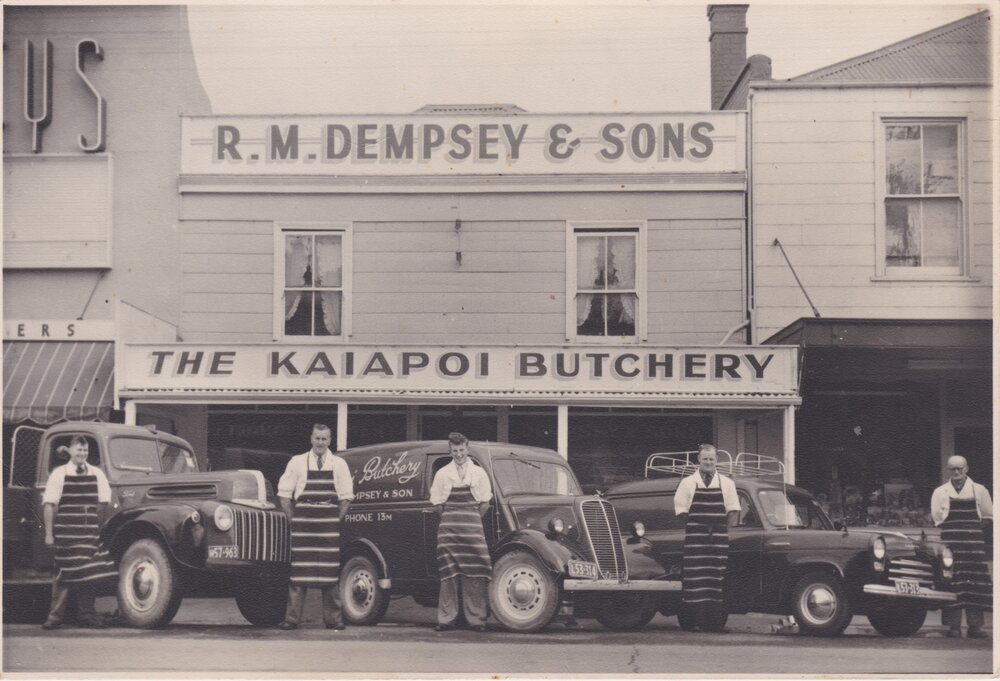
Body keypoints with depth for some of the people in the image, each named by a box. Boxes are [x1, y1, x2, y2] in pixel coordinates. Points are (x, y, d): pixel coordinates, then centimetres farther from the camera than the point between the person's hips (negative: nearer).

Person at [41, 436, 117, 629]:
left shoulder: (97, 474, 9)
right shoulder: (59, 474, 0)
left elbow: (104, 501, 14)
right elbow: (49, 505, -3)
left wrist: (92, 519, 6)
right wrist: (48, 533, -7)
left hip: (90, 531, 4)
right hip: (66, 532, -4)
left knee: (91, 572, 3)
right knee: (65, 572, -5)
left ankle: (86, 614, 11)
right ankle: (56, 615, 0)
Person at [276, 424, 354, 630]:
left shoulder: (339, 464, 7)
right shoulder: (297, 462, 5)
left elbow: (346, 496, 9)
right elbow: (284, 493, 8)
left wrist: (337, 520, 2)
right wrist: (293, 519, 3)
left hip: (329, 526, 1)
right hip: (302, 525, -1)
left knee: (331, 571, 0)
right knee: (299, 569, -2)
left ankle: (333, 619, 6)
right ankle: (292, 618, 2)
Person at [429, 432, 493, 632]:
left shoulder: (479, 473, 8)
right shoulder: (442, 474, 9)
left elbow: (485, 503, 9)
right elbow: (437, 503, 11)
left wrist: (473, 520, 7)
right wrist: (451, 517, 6)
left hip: (473, 527, 0)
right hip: (448, 528, 0)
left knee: (474, 573, -5)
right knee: (449, 572, -2)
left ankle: (476, 618, -3)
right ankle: (447, 618, 1)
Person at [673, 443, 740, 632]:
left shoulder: (727, 484, 11)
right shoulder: (688, 483, 6)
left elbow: (733, 511, 9)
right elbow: (681, 511, 5)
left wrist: (728, 532, 0)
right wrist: (695, 528, -1)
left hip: (720, 538, 2)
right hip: (694, 538, -2)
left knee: (717, 578, 0)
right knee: (695, 578, -7)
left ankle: (716, 622, 2)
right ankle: (695, 621, -6)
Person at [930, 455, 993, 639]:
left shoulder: (979, 491, 11)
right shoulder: (940, 493, 9)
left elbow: (989, 518, 16)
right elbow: (936, 520, 8)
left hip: (974, 542, 1)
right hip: (950, 544, -1)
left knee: (976, 582, -3)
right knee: (952, 582, -7)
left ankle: (975, 625, 1)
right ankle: (954, 626, -4)